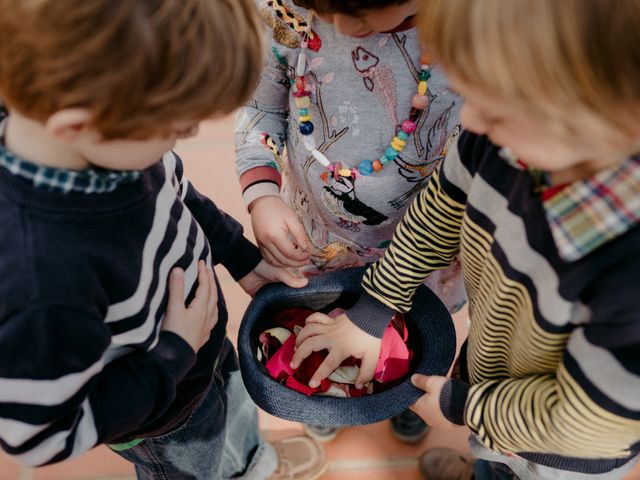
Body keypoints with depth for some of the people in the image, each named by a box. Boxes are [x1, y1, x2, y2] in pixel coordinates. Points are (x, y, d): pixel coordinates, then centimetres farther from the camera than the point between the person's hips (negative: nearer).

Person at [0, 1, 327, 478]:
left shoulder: (110, 137, -26)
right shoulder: (43, 287, -47)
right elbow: (43, 437, -30)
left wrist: (241, 256, 1)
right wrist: (176, 352, -27)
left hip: (206, 348, 6)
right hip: (167, 427, -6)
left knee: (236, 409, 36)